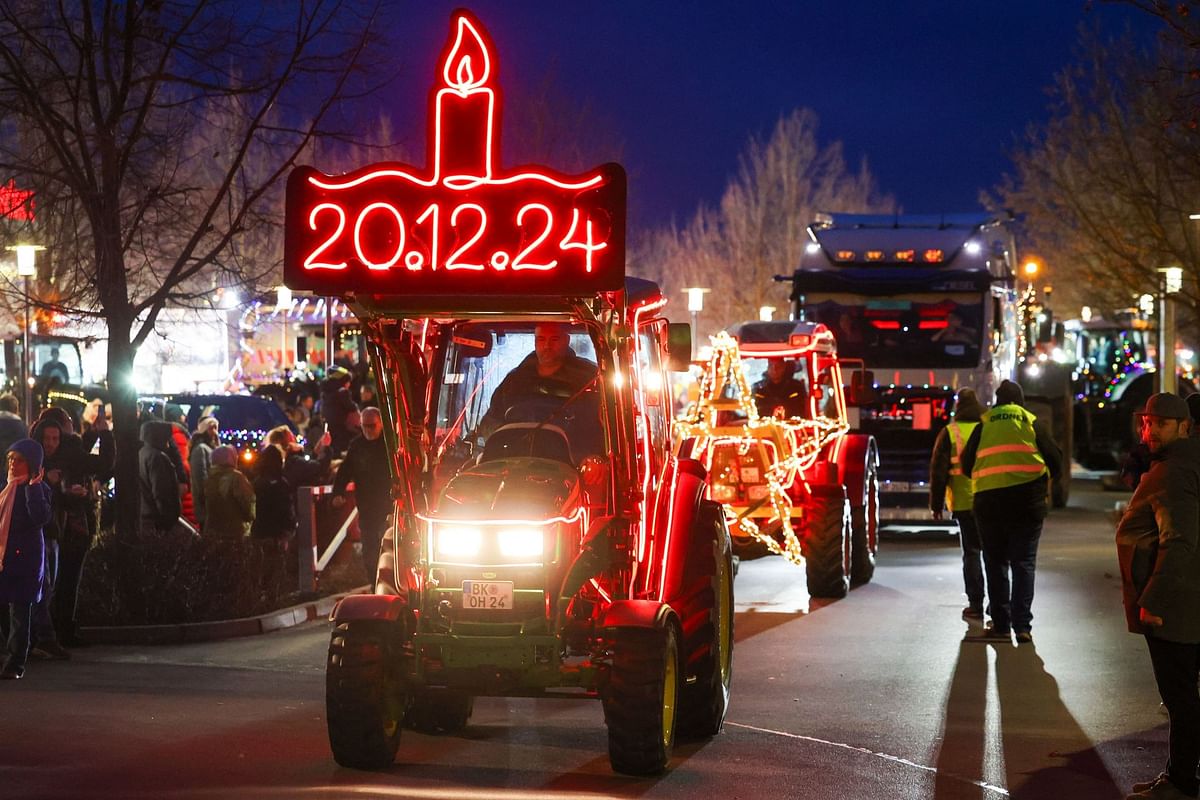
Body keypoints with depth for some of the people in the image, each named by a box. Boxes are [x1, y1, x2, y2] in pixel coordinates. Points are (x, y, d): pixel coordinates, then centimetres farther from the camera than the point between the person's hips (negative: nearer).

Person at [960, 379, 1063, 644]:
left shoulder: (984, 424, 9)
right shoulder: (1032, 422, 8)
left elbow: (967, 465, 11)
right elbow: (1055, 461, 7)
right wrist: (1043, 484, 26)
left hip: (988, 500, 1)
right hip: (1027, 500, 0)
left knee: (996, 563, 10)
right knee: (1024, 563, 4)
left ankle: (1001, 625, 9)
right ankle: (1022, 626, -4)